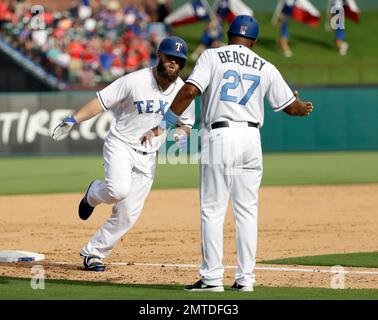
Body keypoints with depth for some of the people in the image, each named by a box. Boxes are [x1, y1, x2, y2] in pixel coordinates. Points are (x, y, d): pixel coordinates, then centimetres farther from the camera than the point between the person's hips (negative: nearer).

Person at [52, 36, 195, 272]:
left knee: (127, 216, -1)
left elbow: (186, 123, 13)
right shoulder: (135, 81, -14)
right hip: (120, 145, -4)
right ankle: (94, 194, 6)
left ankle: (93, 253, 16)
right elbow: (101, 102, -15)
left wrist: (180, 133, -11)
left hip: (147, 157, 4)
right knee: (118, 190, -31)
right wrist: (73, 120, -28)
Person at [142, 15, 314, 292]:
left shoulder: (212, 56, 1)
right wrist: (303, 108, 40)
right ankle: (245, 278, 7)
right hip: (251, 138, 3)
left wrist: (163, 124, -8)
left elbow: (190, 91, -12)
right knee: (247, 211, 9)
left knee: (212, 210, 1)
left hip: (219, 137, -3)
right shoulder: (265, 68, 10)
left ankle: (212, 277, -2)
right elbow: (291, 106, 16)